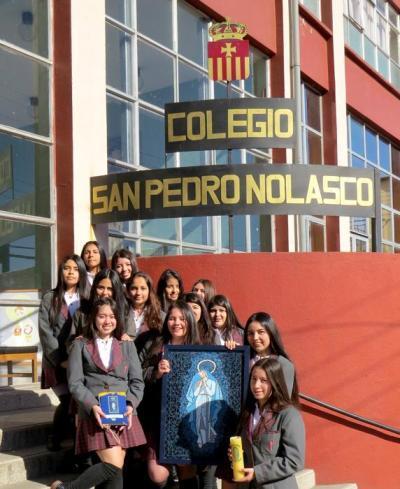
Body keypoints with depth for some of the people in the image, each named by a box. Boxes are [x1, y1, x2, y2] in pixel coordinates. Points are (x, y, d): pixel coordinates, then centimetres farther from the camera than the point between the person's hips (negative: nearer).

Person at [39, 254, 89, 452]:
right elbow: (46, 333, -1)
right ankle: (56, 438, 9)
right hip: (57, 362, -1)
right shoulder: (49, 299, 6)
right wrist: (61, 361, -10)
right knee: (69, 400, -15)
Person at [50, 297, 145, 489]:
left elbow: (137, 381, 10)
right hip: (94, 413, -3)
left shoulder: (127, 345, 16)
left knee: (116, 470, -2)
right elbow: (75, 383, 1)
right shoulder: (81, 345, 9)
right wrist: (92, 406, -14)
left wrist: (131, 405, -8)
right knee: (114, 466, -16)